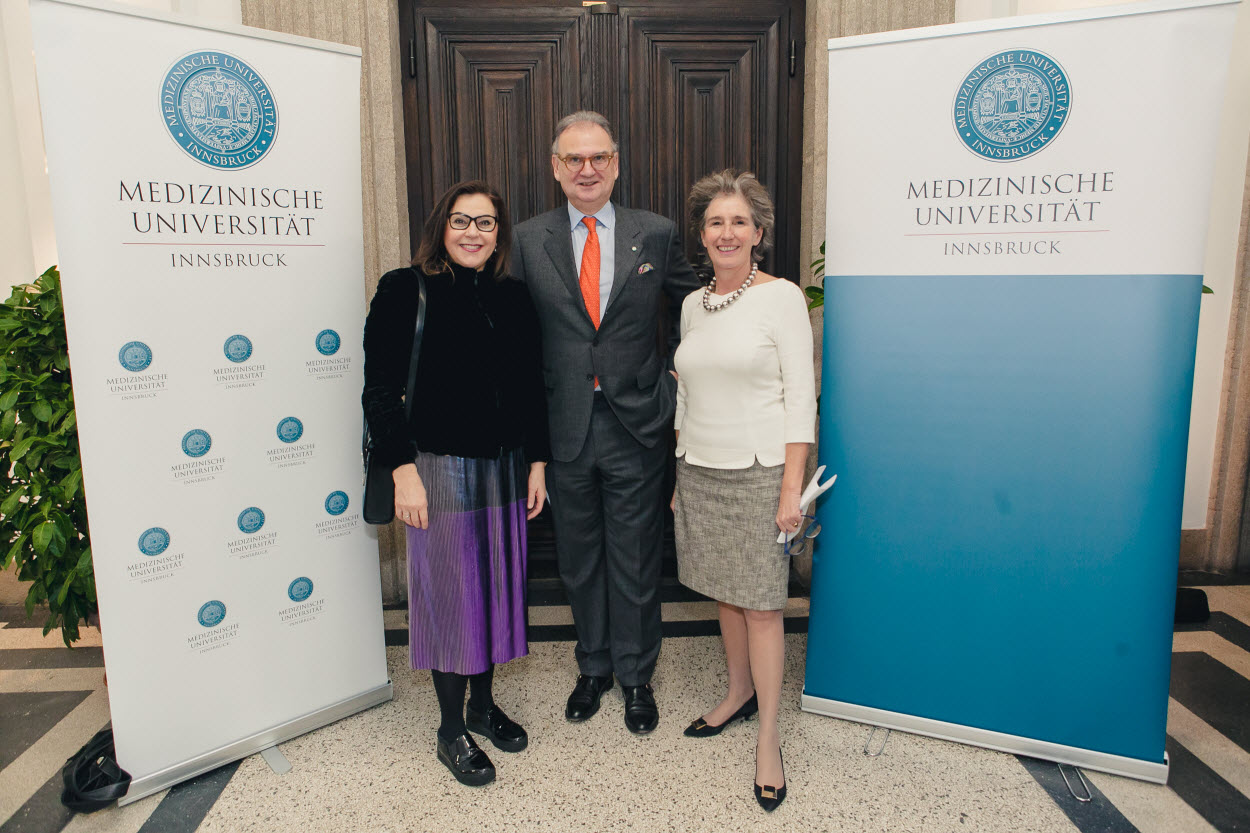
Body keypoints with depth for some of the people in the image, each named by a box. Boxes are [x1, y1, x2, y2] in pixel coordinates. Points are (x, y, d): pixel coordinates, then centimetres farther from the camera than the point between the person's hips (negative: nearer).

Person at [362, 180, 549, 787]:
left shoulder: (513, 298, 6)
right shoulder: (405, 291, -7)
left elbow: (531, 389, 10)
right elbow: (381, 389, -10)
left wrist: (537, 461, 7)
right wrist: (403, 469, -15)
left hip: (504, 466, 5)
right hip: (440, 467, -5)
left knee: (496, 583, 15)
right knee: (448, 590, 5)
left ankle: (483, 703, 36)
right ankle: (452, 730, 24)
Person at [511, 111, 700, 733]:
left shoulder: (656, 235, 1)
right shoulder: (527, 242, 1)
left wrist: (679, 383, 4)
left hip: (637, 426, -1)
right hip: (565, 428, 1)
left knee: (635, 563, 10)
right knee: (579, 560, 16)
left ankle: (636, 676, 32)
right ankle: (593, 667, 38)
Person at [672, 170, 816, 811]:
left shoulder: (781, 297, -7)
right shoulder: (692, 305, 9)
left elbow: (800, 396, -10)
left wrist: (792, 490, -14)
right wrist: (679, 478, 13)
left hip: (758, 472, -5)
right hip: (699, 471, 5)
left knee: (761, 605, 1)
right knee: (724, 593, 15)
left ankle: (768, 738, 16)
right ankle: (738, 694, 36)